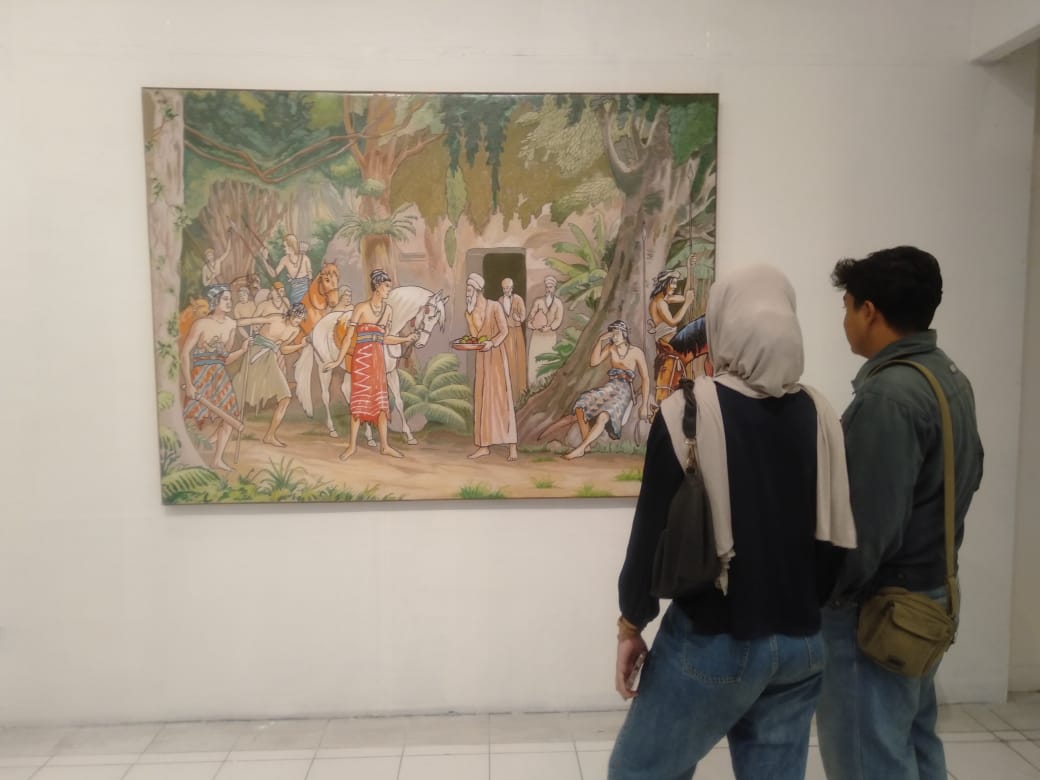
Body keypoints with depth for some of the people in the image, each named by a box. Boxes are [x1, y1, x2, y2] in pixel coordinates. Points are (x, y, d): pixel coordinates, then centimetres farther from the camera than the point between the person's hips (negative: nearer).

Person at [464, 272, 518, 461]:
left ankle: (512, 447, -9)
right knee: (481, 399, 4)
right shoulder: (469, 313, 10)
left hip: (495, 355, -6)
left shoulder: (494, 306, -7)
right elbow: (473, 337, 15)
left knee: (501, 398, -9)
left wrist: (492, 343, -27)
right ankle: (484, 445, 9)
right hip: (480, 357, 6)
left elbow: (504, 331, -11)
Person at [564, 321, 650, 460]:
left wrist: (644, 405, -7)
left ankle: (580, 449, -29)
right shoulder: (610, 348, 13)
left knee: (603, 416, -33)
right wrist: (600, 341, -2)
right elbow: (594, 362, 4)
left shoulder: (636, 352, 2)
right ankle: (586, 445, -15)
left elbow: (645, 378, 0)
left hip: (624, 391, -5)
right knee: (580, 405, -22)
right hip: (609, 387, 5)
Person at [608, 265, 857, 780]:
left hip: (711, 641, -5)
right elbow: (837, 538, 4)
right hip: (801, 643, 5)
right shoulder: (819, 415, 0)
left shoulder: (691, 409, -14)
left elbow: (655, 530, -13)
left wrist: (631, 623, 0)